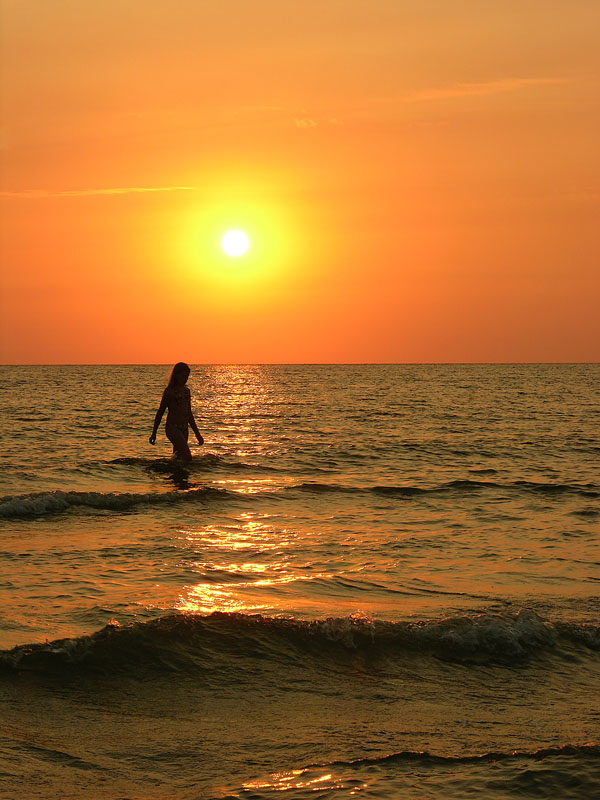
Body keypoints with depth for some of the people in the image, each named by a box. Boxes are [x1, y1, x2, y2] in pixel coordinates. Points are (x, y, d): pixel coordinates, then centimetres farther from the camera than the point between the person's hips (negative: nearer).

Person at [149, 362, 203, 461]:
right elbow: (160, 412, 0)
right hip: (172, 427, -7)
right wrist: (154, 433, 4)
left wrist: (197, 434, 22)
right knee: (187, 458, -22)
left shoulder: (186, 390, 14)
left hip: (184, 429, 7)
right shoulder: (169, 391, -6)